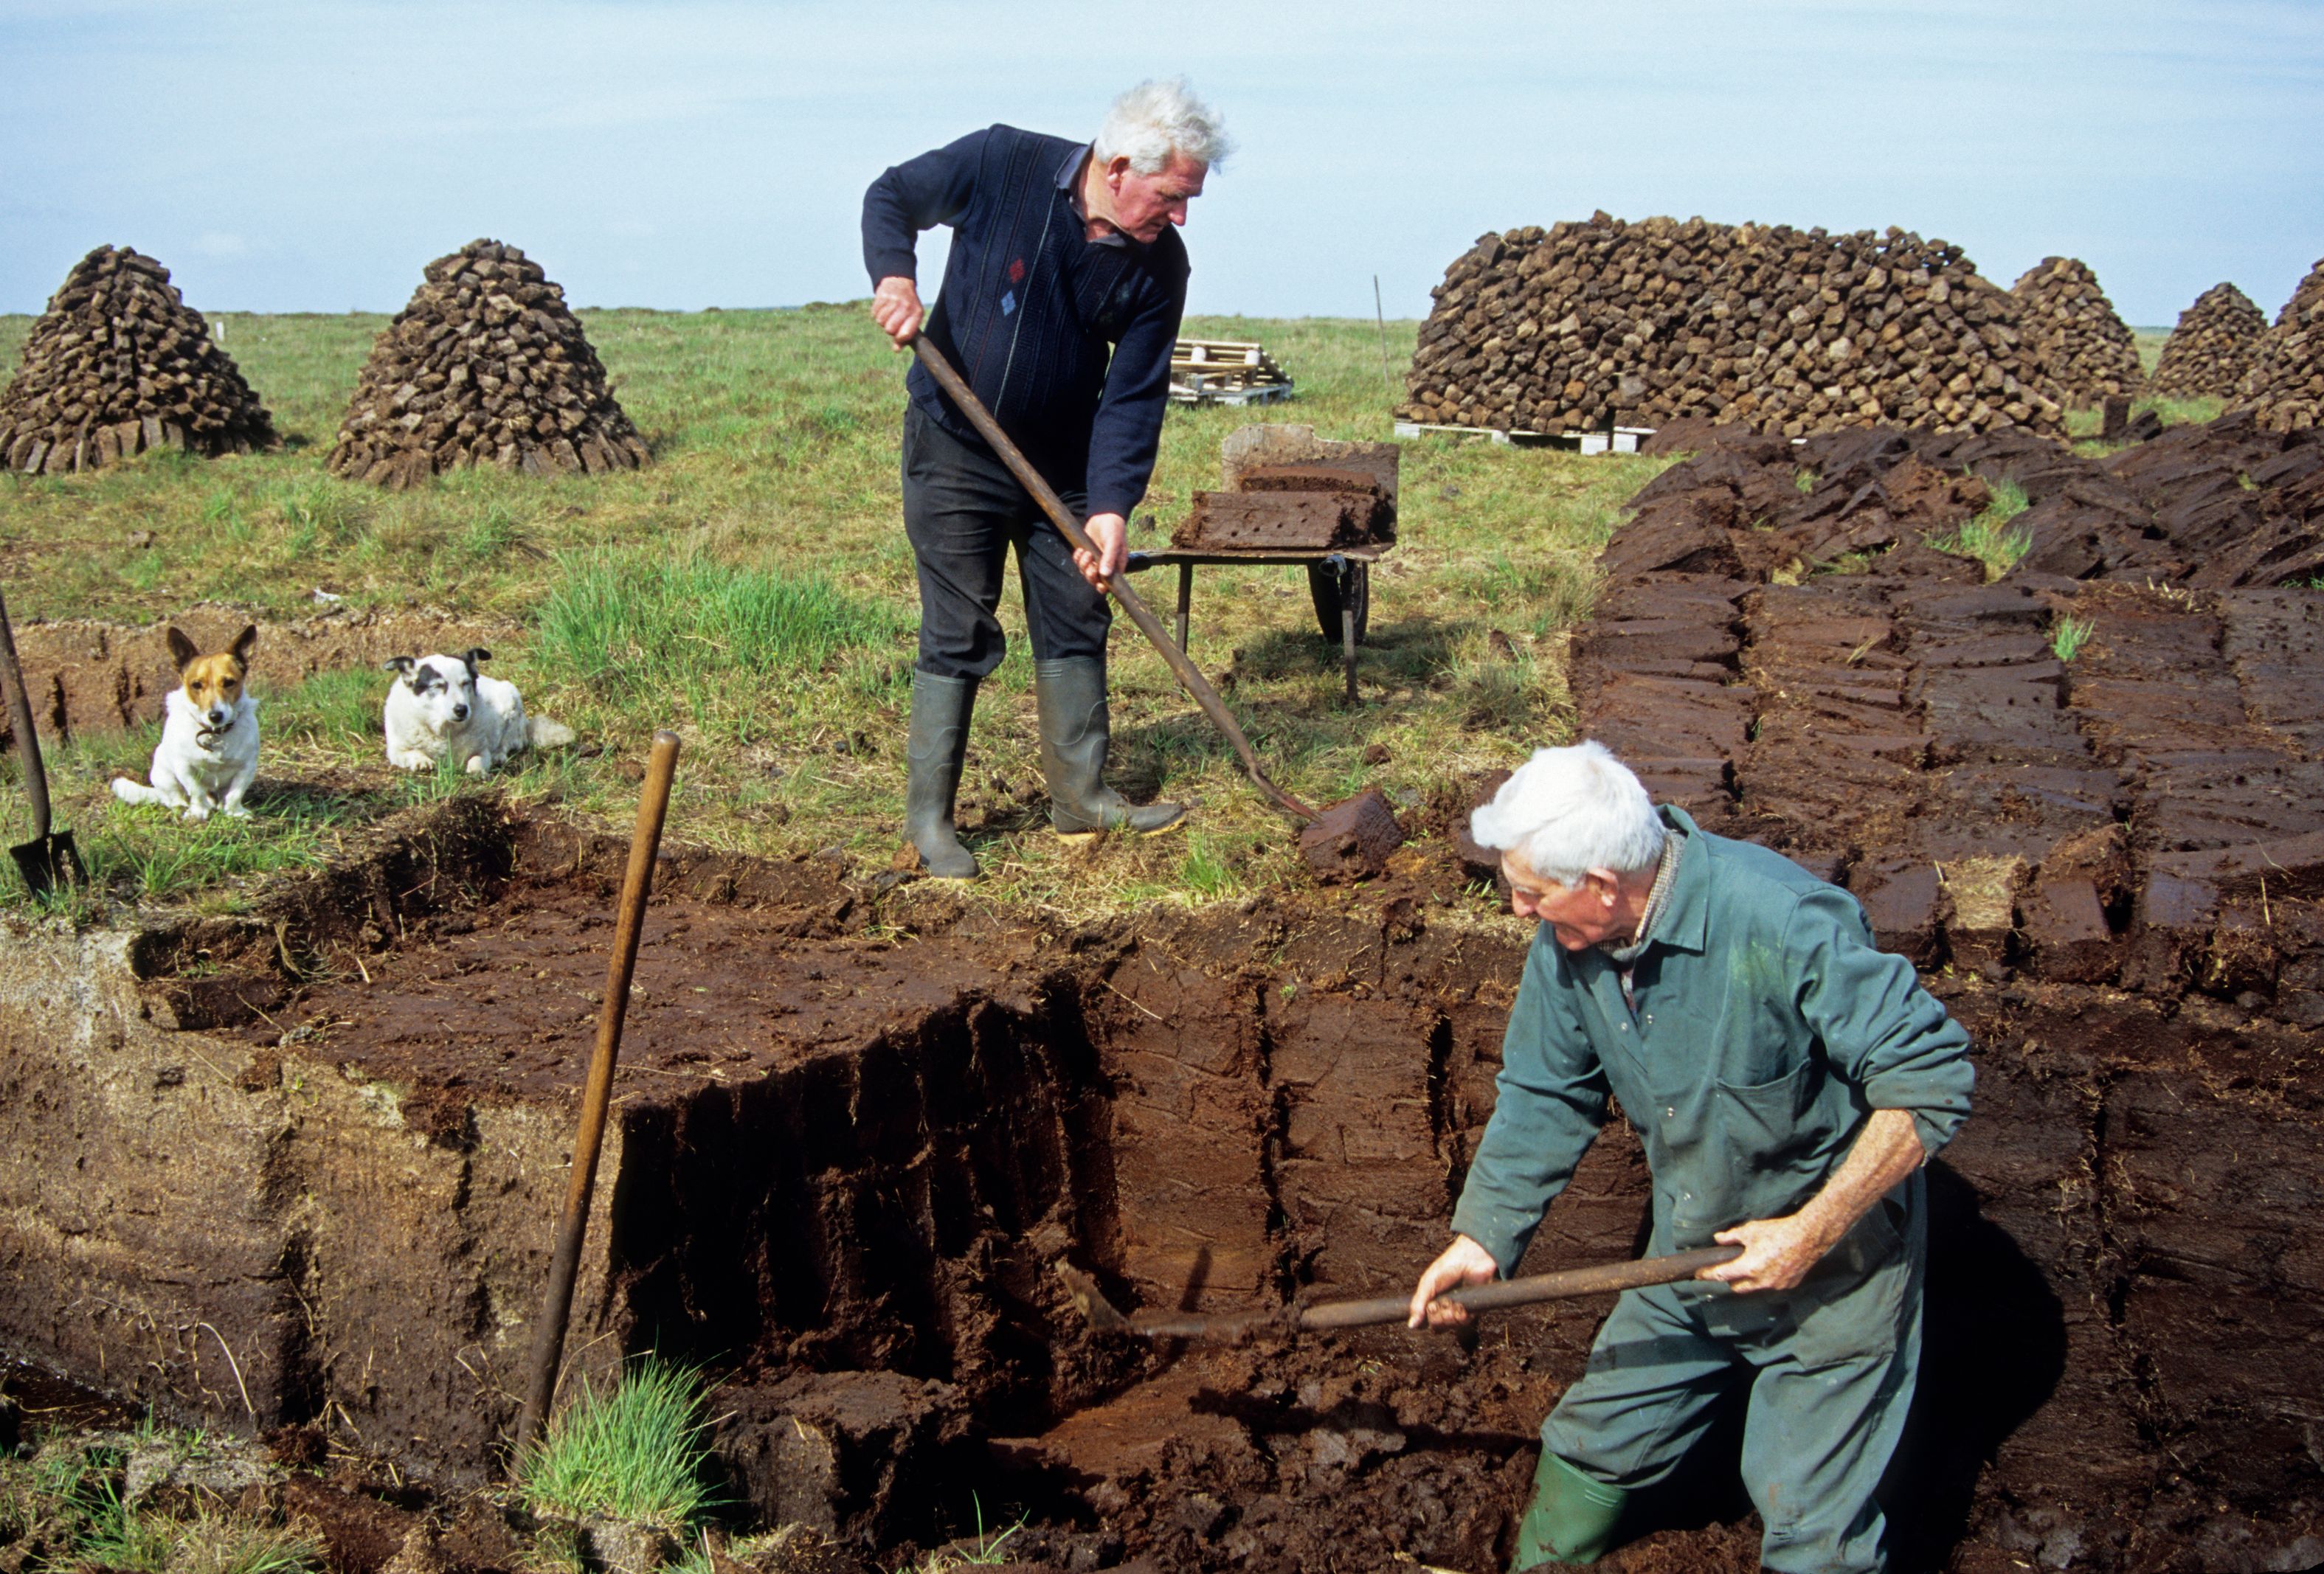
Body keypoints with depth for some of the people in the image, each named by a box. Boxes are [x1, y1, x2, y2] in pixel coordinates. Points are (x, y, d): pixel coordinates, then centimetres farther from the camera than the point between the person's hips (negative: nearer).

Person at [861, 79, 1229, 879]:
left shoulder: (1160, 264, -10)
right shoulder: (1002, 165, -20)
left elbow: (1133, 395, -10)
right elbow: (891, 196, -5)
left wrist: (1111, 506, -20)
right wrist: (893, 275, -25)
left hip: (1063, 462, 4)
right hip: (955, 451, -4)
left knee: (1077, 621, 10)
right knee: (959, 634, -2)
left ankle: (1080, 795, 24)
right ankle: (929, 815, 8)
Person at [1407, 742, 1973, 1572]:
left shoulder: (1784, 925, -32)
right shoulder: (1567, 942, -10)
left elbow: (1931, 1076, -28)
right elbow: (1542, 1096, 4)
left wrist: (1816, 1231, -28)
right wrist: (1481, 1236, -4)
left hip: (1834, 1264, -6)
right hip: (1691, 1256, 6)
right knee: (1592, 1445, 17)